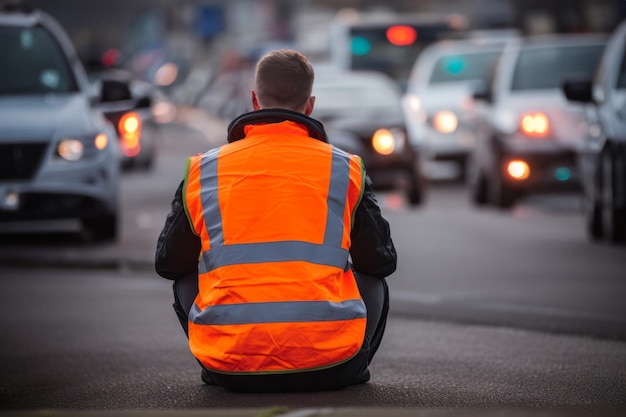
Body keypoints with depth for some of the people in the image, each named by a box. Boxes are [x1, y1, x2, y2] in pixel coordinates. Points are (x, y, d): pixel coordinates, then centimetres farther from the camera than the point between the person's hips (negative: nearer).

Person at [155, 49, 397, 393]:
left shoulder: (202, 171, 7)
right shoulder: (345, 169, 4)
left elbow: (168, 263, 17)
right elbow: (382, 262, 14)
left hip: (230, 370, 1)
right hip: (328, 370, -1)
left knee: (185, 281, 31)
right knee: (373, 283, 30)